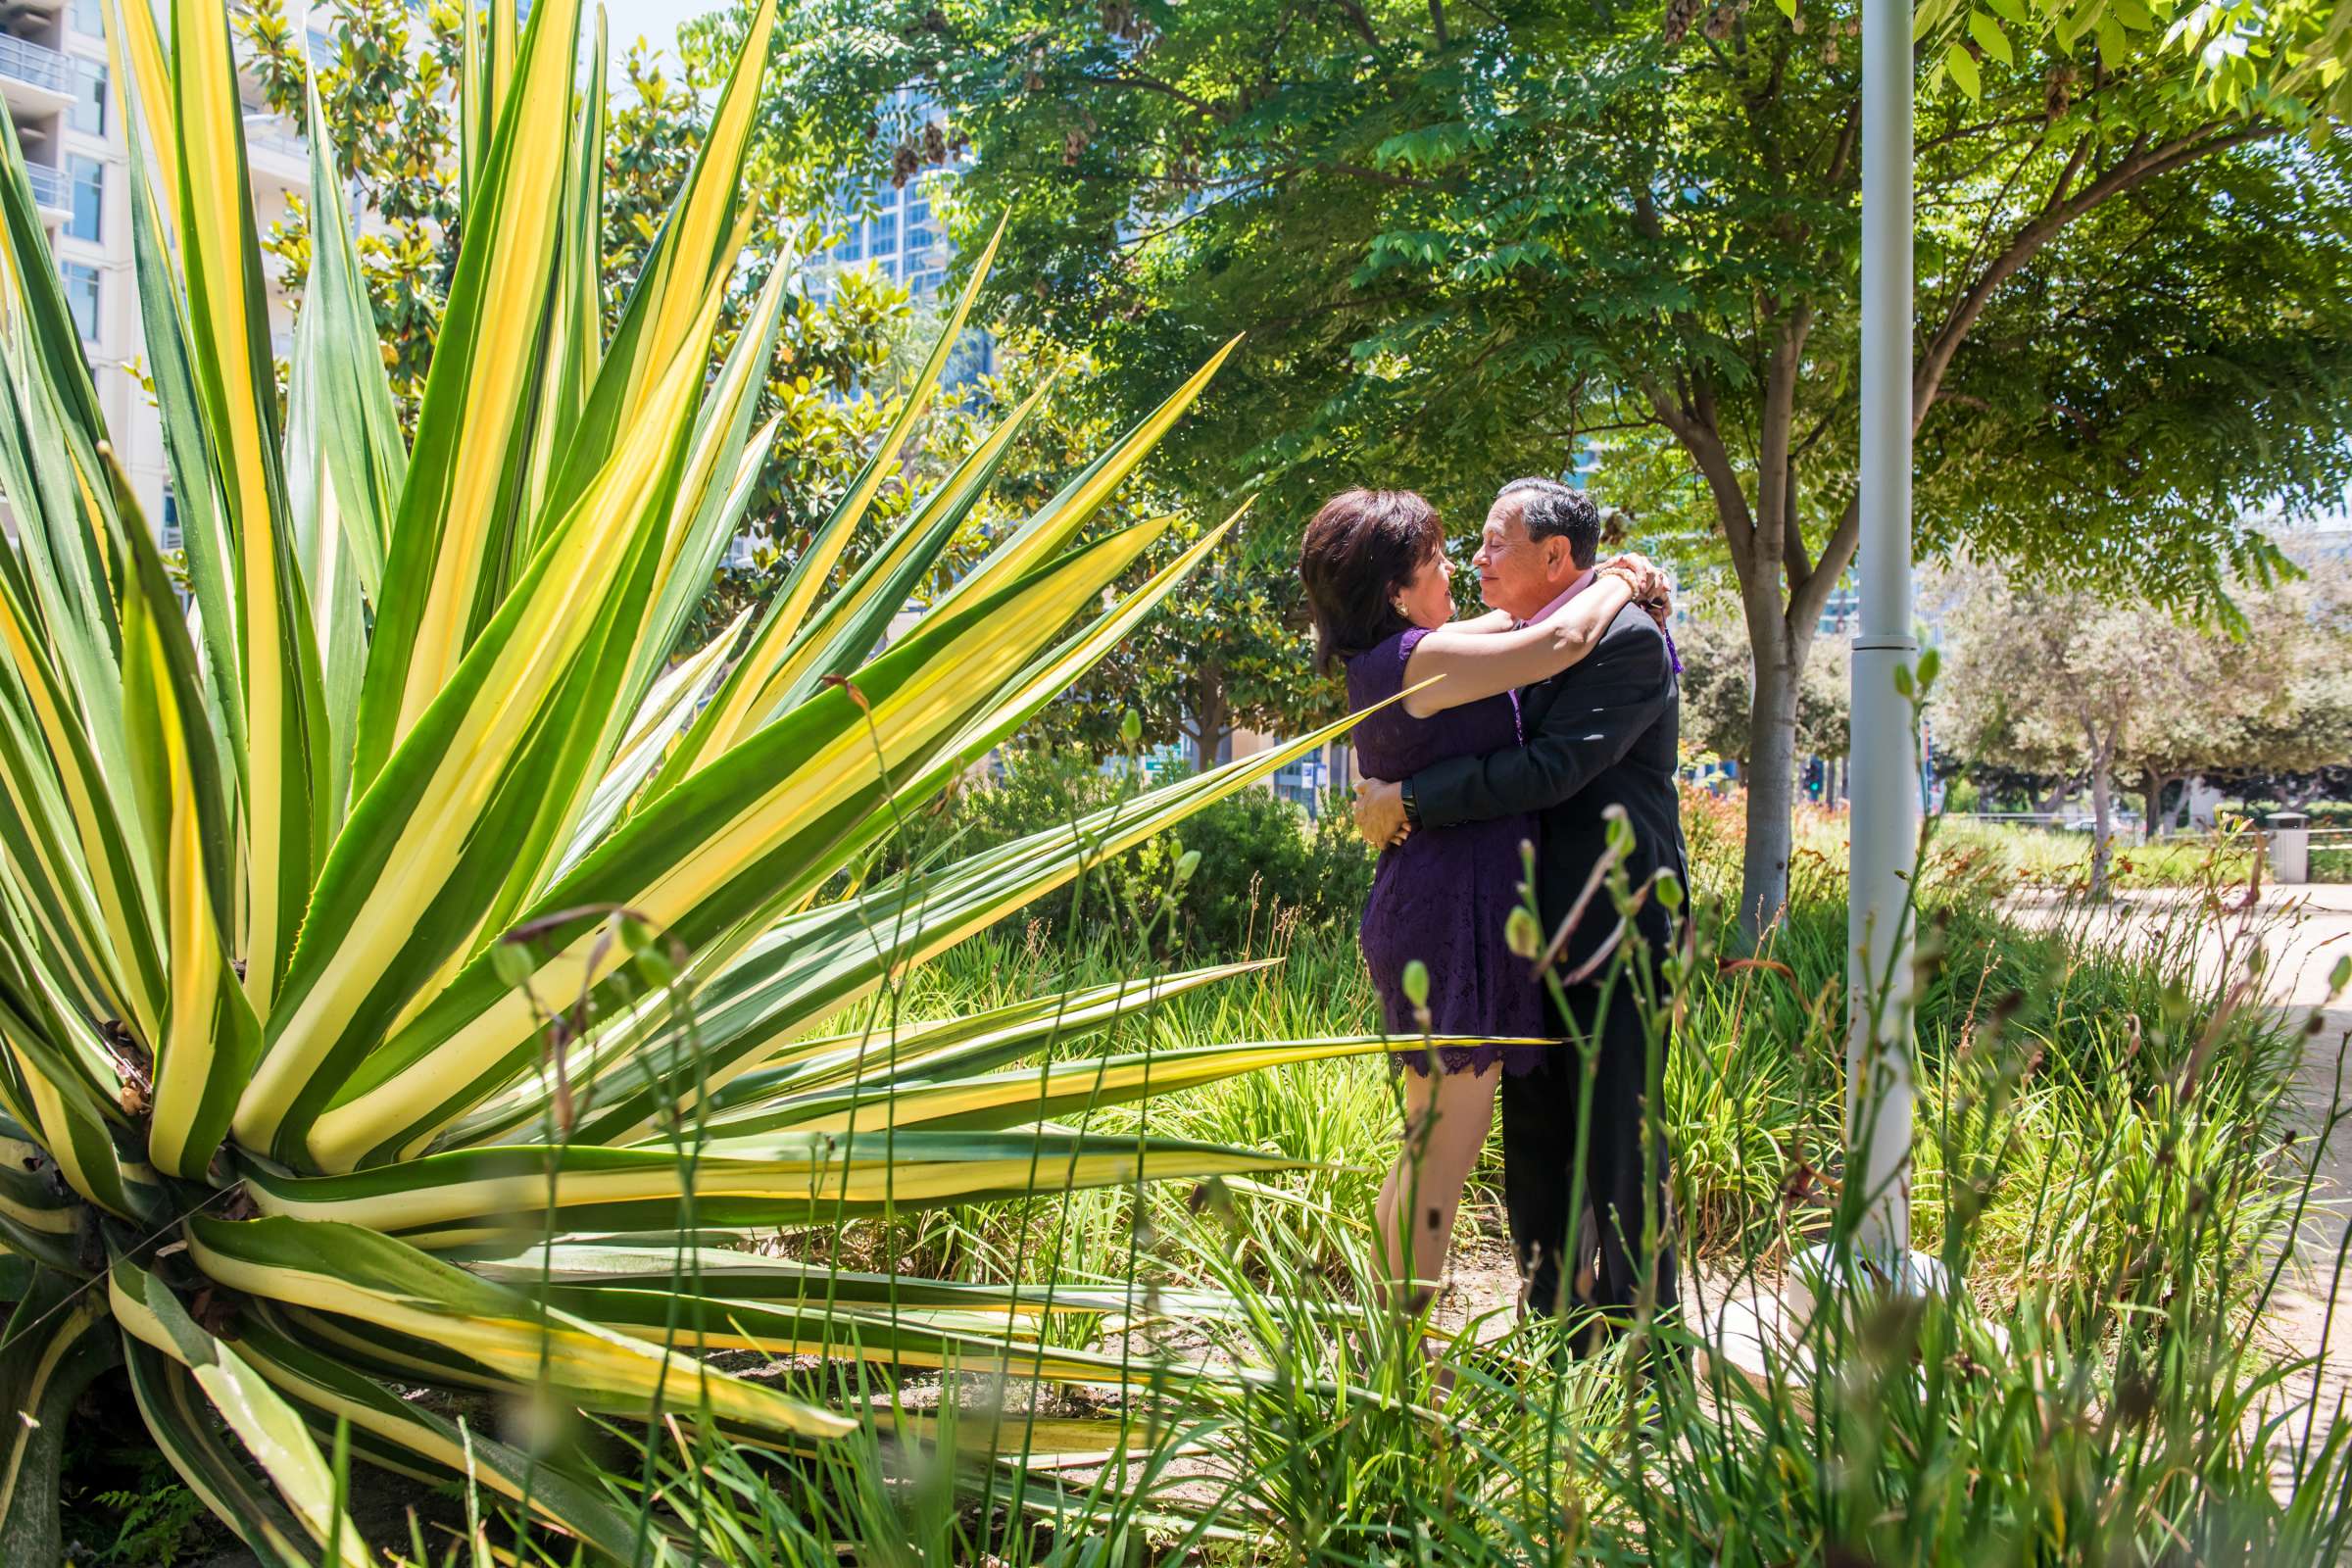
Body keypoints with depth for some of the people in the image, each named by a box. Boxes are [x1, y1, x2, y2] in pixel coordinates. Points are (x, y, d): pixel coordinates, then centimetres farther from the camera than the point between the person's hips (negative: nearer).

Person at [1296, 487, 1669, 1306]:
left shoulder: (1382, 662, 12)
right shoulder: (1418, 660, -17)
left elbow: (1516, 623, 25)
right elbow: (1562, 641, -16)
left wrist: (1602, 578, 15)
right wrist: (1622, 585, 3)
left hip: (1421, 908, 10)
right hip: (1451, 910, -10)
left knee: (1432, 1144, 17)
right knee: (1446, 1142, -4)